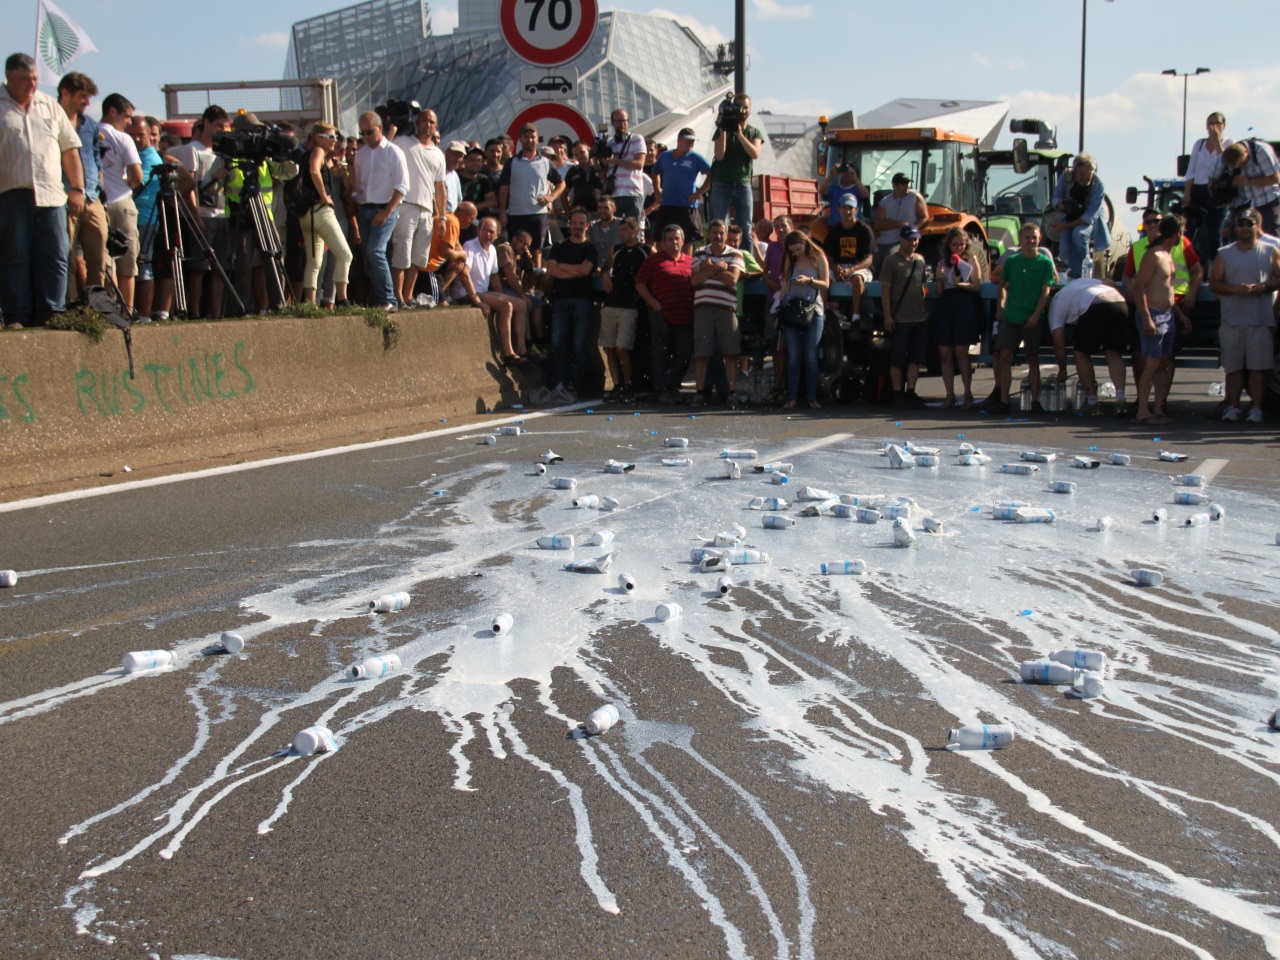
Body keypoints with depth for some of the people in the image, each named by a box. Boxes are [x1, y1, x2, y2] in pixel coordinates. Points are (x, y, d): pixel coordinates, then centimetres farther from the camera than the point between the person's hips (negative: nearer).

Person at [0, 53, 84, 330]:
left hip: (50, 194, 3)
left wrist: (77, 189, 9)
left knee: (54, 256, -1)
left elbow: (70, 150, 17)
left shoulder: (51, 106, 17)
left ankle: (51, 314, 1)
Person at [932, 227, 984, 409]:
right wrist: (939, 279, -4)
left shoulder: (971, 260, 10)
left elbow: (977, 286, 1)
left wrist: (960, 284, -14)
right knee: (945, 353, -1)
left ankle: (968, 394, -4)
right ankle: (949, 395, 5)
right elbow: (939, 292, 14)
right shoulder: (942, 263, 18)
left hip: (965, 306, -3)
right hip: (945, 307, 3)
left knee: (961, 351, -9)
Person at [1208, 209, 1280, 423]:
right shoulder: (1224, 254, 11)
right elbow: (1213, 283, 5)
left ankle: (1256, 408, -3)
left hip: (1262, 320, -1)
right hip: (1232, 319, 2)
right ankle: (1233, 407, 7)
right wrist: (1235, 289, -12)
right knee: (1233, 367, 2)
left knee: (1259, 367, -4)